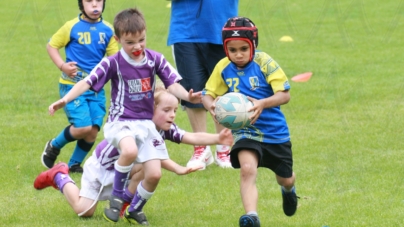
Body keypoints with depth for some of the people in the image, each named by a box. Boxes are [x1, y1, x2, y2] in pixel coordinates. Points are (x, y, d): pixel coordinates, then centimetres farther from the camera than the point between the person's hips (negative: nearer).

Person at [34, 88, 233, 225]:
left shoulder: (166, 129, -15)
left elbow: (193, 137, -28)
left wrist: (218, 139, -43)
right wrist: (179, 169, -55)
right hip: (101, 166, -7)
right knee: (84, 211, -8)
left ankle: (124, 204, -1)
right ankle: (58, 177, 15)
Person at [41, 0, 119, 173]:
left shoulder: (107, 30, 2)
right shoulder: (72, 27, -8)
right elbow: (51, 45, 0)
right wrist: (62, 66, -15)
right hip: (73, 85, -4)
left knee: (93, 131, 0)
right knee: (83, 127, -15)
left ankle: (74, 165, 23)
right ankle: (54, 146, 14)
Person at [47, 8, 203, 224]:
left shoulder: (155, 59, -1)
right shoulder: (113, 63, -9)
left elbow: (172, 84, -2)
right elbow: (86, 82, -14)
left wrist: (188, 96, -23)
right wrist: (64, 100, -29)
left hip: (146, 123, 4)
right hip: (121, 121, -4)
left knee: (154, 174, -7)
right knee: (130, 151, -37)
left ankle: (135, 210, 21)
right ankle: (116, 197, -14)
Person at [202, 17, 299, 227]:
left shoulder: (264, 63, -18)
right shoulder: (223, 68, -8)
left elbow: (284, 94, -21)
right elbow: (208, 93, 0)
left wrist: (263, 104, -40)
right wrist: (211, 105, -25)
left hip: (275, 131, 0)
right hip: (245, 130, 1)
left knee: (285, 178, 19)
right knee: (247, 169, -29)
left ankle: (288, 190, 57)